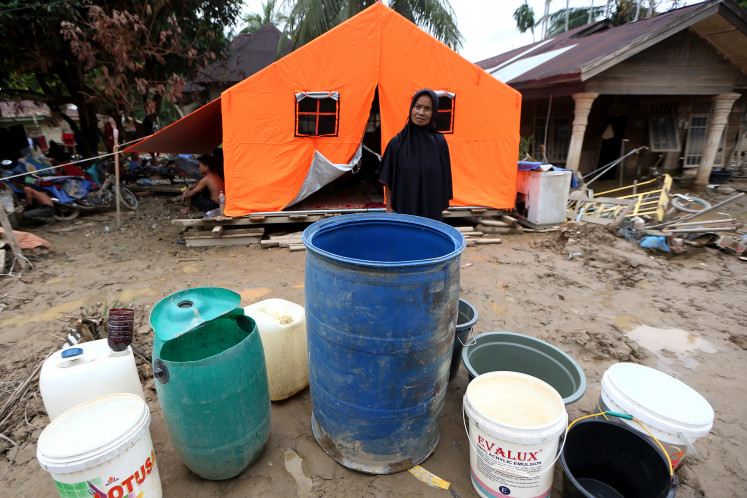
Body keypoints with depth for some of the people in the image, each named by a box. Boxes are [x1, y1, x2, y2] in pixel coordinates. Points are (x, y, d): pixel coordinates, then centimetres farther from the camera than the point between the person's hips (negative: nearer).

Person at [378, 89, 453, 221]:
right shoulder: (397, 142, -3)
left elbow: (443, 179, 3)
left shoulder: (439, 142, -1)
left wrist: (441, 208, 3)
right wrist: (389, 210, -3)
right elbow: (388, 182, -1)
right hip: (403, 209, 0)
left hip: (432, 210, 1)